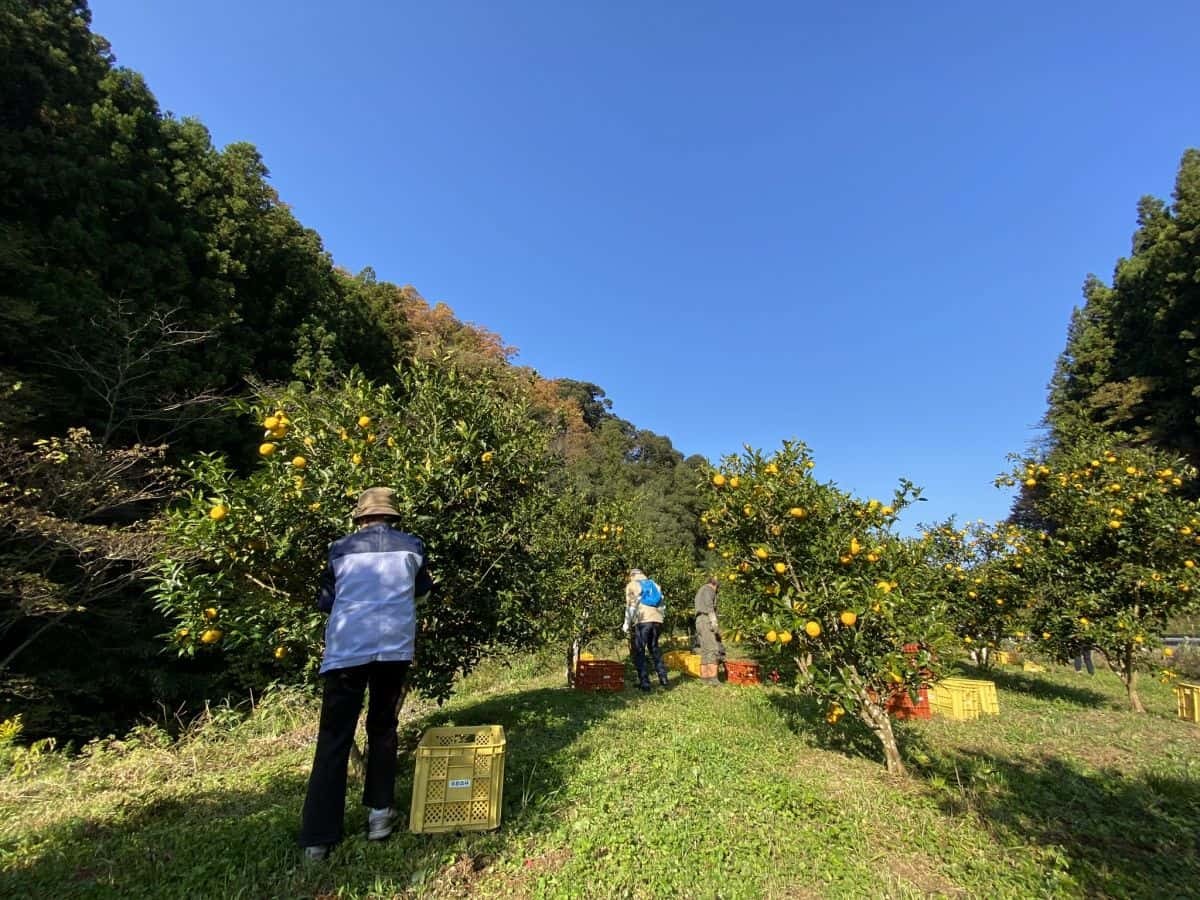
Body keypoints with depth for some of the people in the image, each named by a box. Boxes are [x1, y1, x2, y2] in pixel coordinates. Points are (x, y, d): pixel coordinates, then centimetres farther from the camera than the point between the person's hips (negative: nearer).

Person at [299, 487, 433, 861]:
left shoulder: (341, 549, 6)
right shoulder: (411, 546, 7)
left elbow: (325, 602, 16)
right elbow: (423, 591, 23)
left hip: (347, 648, -1)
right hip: (394, 646, 1)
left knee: (334, 738, 6)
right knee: (383, 728, 19)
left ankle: (318, 837, 7)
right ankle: (380, 812, 24)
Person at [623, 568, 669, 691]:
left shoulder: (631, 585, 9)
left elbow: (631, 606, 0)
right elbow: (661, 605, 19)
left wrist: (626, 623, 5)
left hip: (643, 621, -5)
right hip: (657, 620, 5)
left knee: (639, 652, 3)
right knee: (654, 648, 21)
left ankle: (644, 683, 1)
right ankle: (663, 677, 20)